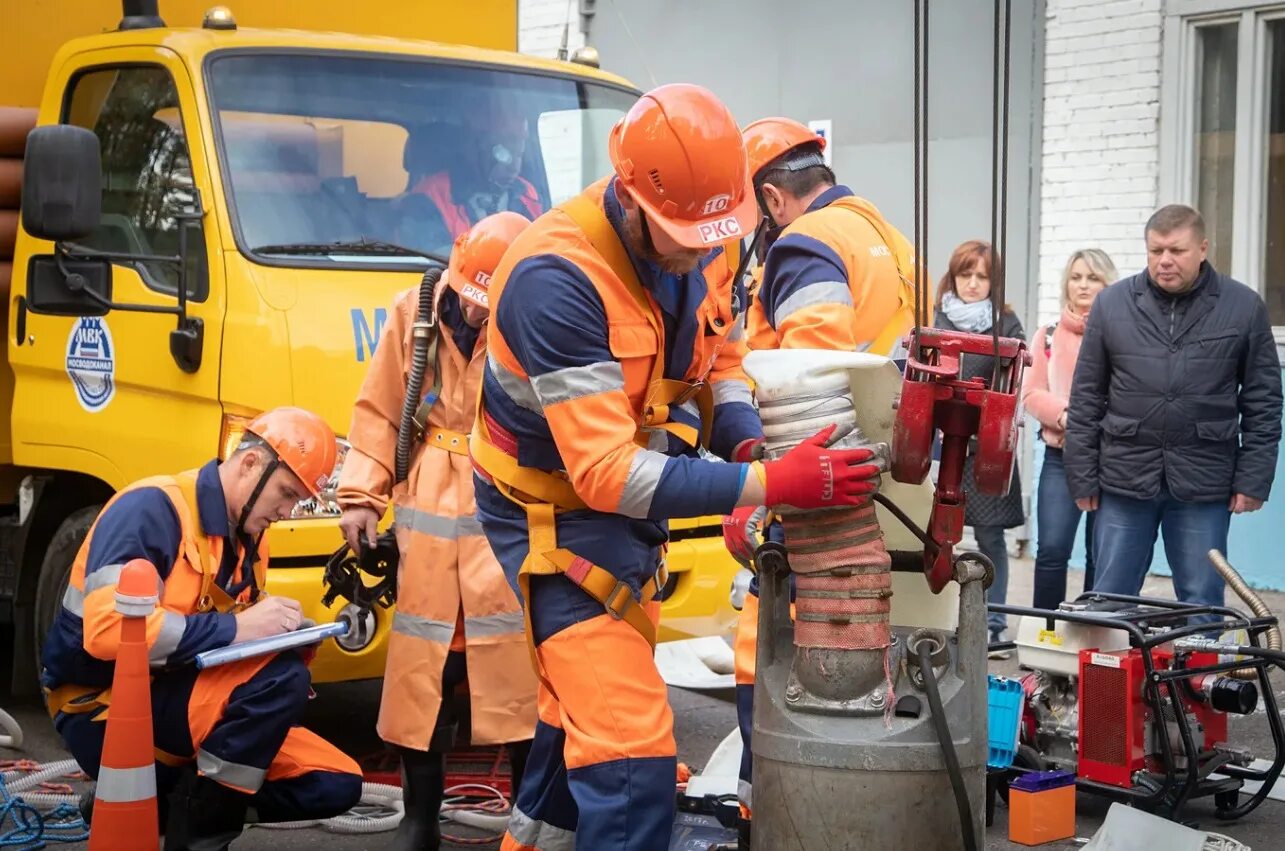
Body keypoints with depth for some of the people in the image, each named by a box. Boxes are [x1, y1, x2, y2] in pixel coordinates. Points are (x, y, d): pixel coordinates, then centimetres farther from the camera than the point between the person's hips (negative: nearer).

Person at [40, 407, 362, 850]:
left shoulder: (248, 538, 8)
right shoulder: (152, 508, -19)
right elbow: (106, 629, -32)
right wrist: (234, 628, -31)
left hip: (177, 701, 9)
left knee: (335, 784, -3)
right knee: (282, 676, -30)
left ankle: (161, 799, 6)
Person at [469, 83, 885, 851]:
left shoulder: (708, 244, -10)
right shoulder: (557, 279, -34)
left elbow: (722, 361, 6)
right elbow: (606, 473, -36)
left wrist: (749, 442, -17)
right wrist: (769, 486, -40)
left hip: (634, 502, 8)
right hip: (557, 511, -8)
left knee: (590, 705, 25)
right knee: (631, 743, -15)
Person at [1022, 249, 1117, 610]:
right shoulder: (1049, 335, 9)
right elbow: (1032, 393, 5)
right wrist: (1065, 415, -13)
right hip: (1061, 457, 2)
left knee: (1101, 554, 8)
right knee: (1052, 549, -7)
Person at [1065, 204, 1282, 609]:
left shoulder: (1244, 307, 0)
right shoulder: (1112, 303, 2)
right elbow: (1086, 398, 4)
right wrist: (1082, 477, 1)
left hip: (1204, 482, -1)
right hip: (1124, 477, 1)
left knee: (1202, 605, 6)